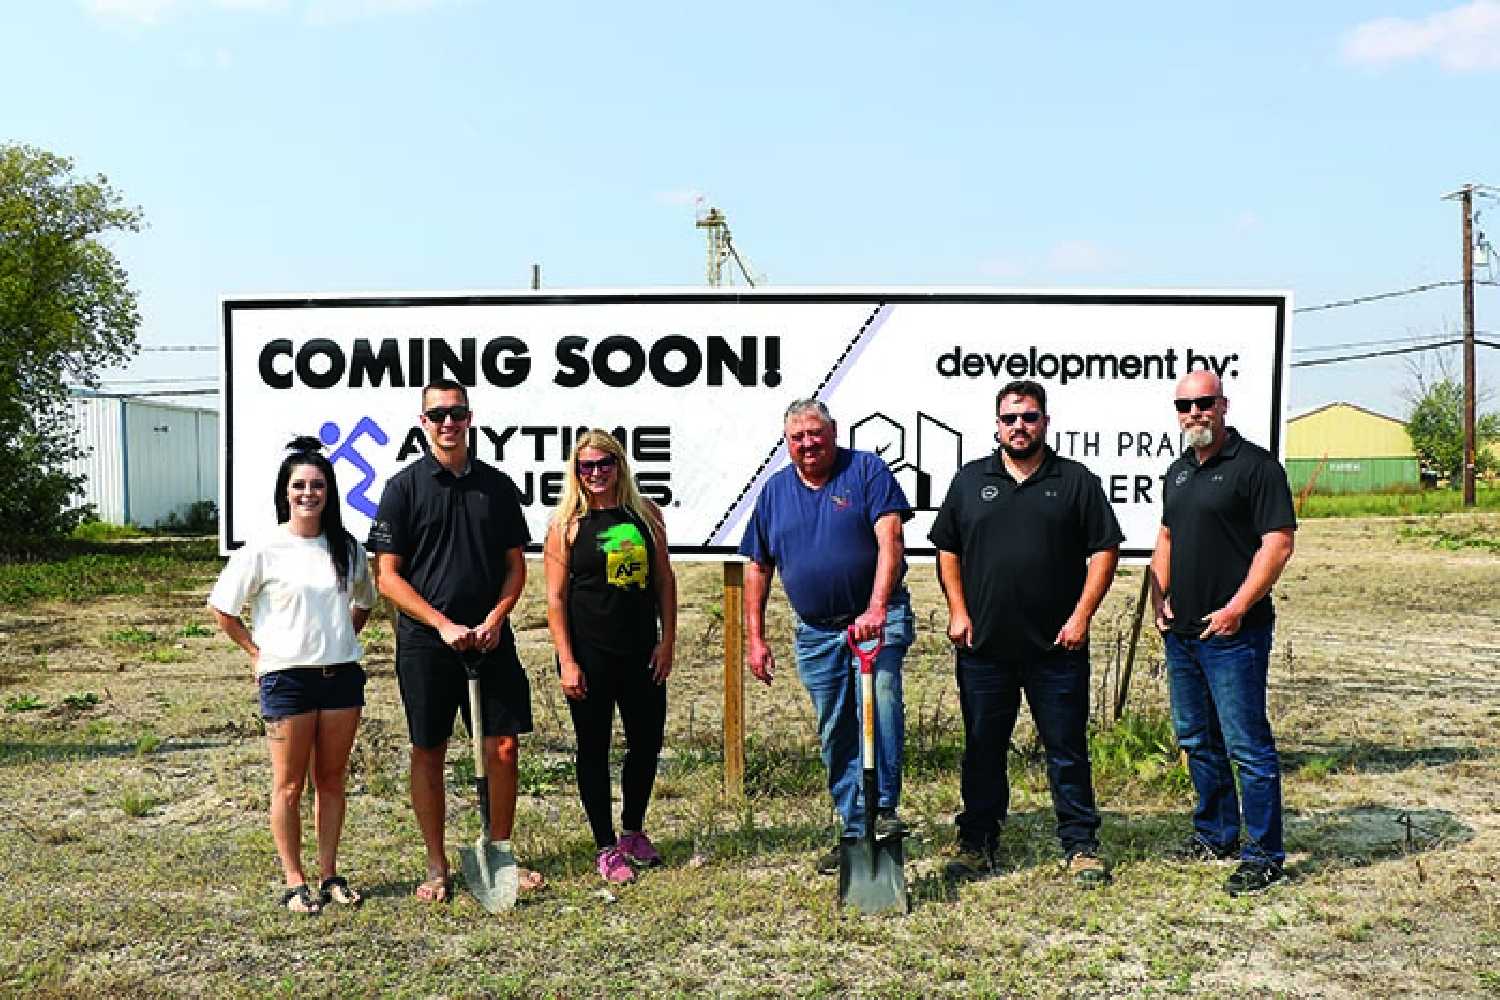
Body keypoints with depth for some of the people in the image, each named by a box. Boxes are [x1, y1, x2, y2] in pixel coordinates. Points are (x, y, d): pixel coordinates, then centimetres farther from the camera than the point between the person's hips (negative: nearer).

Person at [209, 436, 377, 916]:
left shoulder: (347, 548, 6)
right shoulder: (264, 549, -7)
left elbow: (363, 603, 22)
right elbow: (222, 609, 0)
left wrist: (340, 641, 11)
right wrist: (258, 653, -1)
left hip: (343, 676, 4)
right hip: (287, 678, -4)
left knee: (332, 780, 11)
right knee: (290, 785, 5)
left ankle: (329, 875, 21)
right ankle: (295, 883, 15)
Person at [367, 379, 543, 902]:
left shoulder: (498, 485, 7)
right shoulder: (403, 487, -1)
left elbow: (516, 565, 9)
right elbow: (388, 577, -4)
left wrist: (494, 619, -7)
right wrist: (443, 624, -13)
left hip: (491, 639, 2)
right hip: (424, 643, -2)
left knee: (503, 747, 3)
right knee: (428, 752, 6)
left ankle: (501, 853, 21)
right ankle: (437, 868, 20)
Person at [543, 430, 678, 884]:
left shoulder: (646, 514, 5)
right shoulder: (567, 524, -5)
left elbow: (664, 580, 8)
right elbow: (555, 597, -6)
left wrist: (667, 640, 2)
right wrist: (566, 662, -11)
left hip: (642, 654, 4)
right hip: (589, 657, -3)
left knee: (647, 742, 12)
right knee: (594, 748, 6)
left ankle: (634, 830, 34)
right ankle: (607, 848, 20)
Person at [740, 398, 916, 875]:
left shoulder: (866, 470, -5)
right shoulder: (775, 490, 8)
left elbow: (889, 539, -16)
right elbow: (758, 568, 13)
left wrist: (876, 608, -28)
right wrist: (755, 638, 8)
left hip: (877, 619, -4)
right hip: (815, 631, 5)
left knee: (879, 704, -26)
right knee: (835, 737, 9)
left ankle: (883, 809, -16)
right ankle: (856, 831, 20)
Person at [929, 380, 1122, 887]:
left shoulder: (1077, 481, 3)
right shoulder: (970, 480, 8)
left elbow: (1104, 550, 1)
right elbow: (947, 550, 11)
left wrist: (1081, 616, -7)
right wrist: (958, 612, 2)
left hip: (1056, 646, -2)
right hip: (983, 645, 2)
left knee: (1067, 749, 6)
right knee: (983, 749, 10)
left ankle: (1081, 846, 19)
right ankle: (977, 844, 22)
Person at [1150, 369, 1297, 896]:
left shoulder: (1255, 464, -10)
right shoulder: (1178, 472, 14)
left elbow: (1279, 541, -15)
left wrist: (1236, 608, -19)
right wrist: (1159, 597, 9)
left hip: (1233, 633, -8)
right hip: (1181, 632, 8)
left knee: (1247, 745, -3)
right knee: (1196, 740, 17)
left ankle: (1264, 855, 9)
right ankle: (1216, 834, 32)